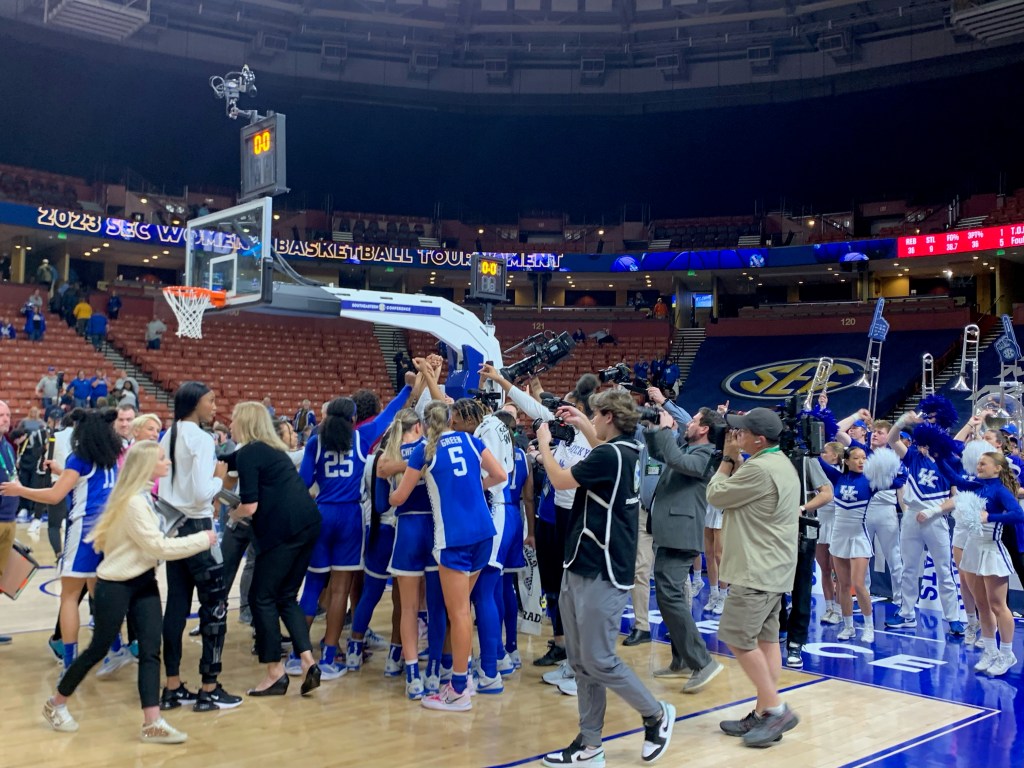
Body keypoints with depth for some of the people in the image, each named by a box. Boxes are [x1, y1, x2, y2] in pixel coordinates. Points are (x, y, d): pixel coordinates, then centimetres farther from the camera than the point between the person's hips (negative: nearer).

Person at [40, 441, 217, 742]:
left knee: (151, 649, -1)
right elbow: (159, 546, -23)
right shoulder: (133, 502, -22)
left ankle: (152, 723, -1)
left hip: (142, 581, 8)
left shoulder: (143, 495, 8)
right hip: (115, 585, -8)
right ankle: (55, 705, 29)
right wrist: (202, 540, -18)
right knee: (98, 648, 6)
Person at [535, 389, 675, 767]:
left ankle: (657, 715, 17)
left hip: (602, 574, -10)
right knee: (581, 662, 10)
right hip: (581, 570, 10)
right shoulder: (623, 451, 10)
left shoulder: (611, 455, -18)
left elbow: (561, 480, -9)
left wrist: (544, 442, 6)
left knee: (598, 661, -2)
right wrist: (582, 425, 31)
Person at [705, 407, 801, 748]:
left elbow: (716, 495, -11)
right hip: (773, 567, 11)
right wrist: (735, 460, 9)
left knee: (737, 637, -7)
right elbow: (739, 490, 19)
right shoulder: (781, 464, 13)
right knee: (766, 638, 10)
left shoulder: (759, 468, -21)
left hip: (757, 569, -11)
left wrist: (728, 457, -1)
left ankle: (776, 709, -3)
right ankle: (764, 713, 13)